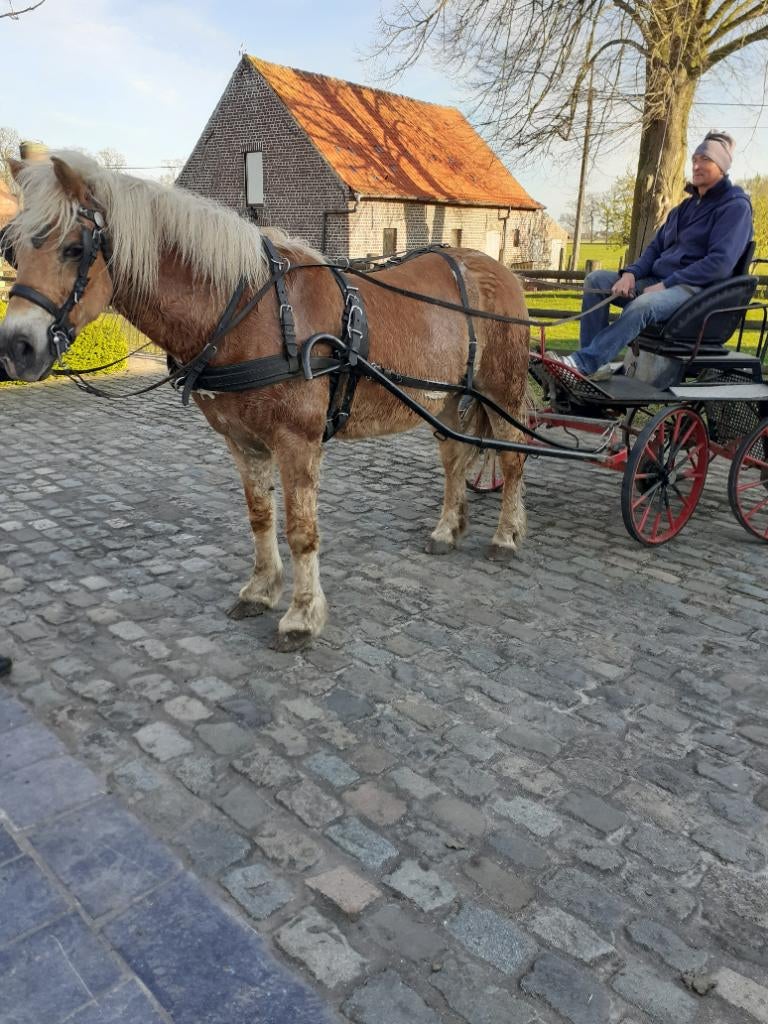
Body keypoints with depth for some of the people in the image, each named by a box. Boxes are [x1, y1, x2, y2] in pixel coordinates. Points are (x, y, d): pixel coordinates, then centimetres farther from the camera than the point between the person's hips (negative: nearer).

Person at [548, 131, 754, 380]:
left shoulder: (735, 207, -3)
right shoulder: (687, 206, 23)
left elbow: (720, 263, -16)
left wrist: (666, 284, -20)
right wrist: (631, 273, -3)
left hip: (694, 288, -8)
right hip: (657, 280, 8)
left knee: (643, 305, -39)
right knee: (596, 279, -9)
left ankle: (584, 362, -41)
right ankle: (594, 364, -22)